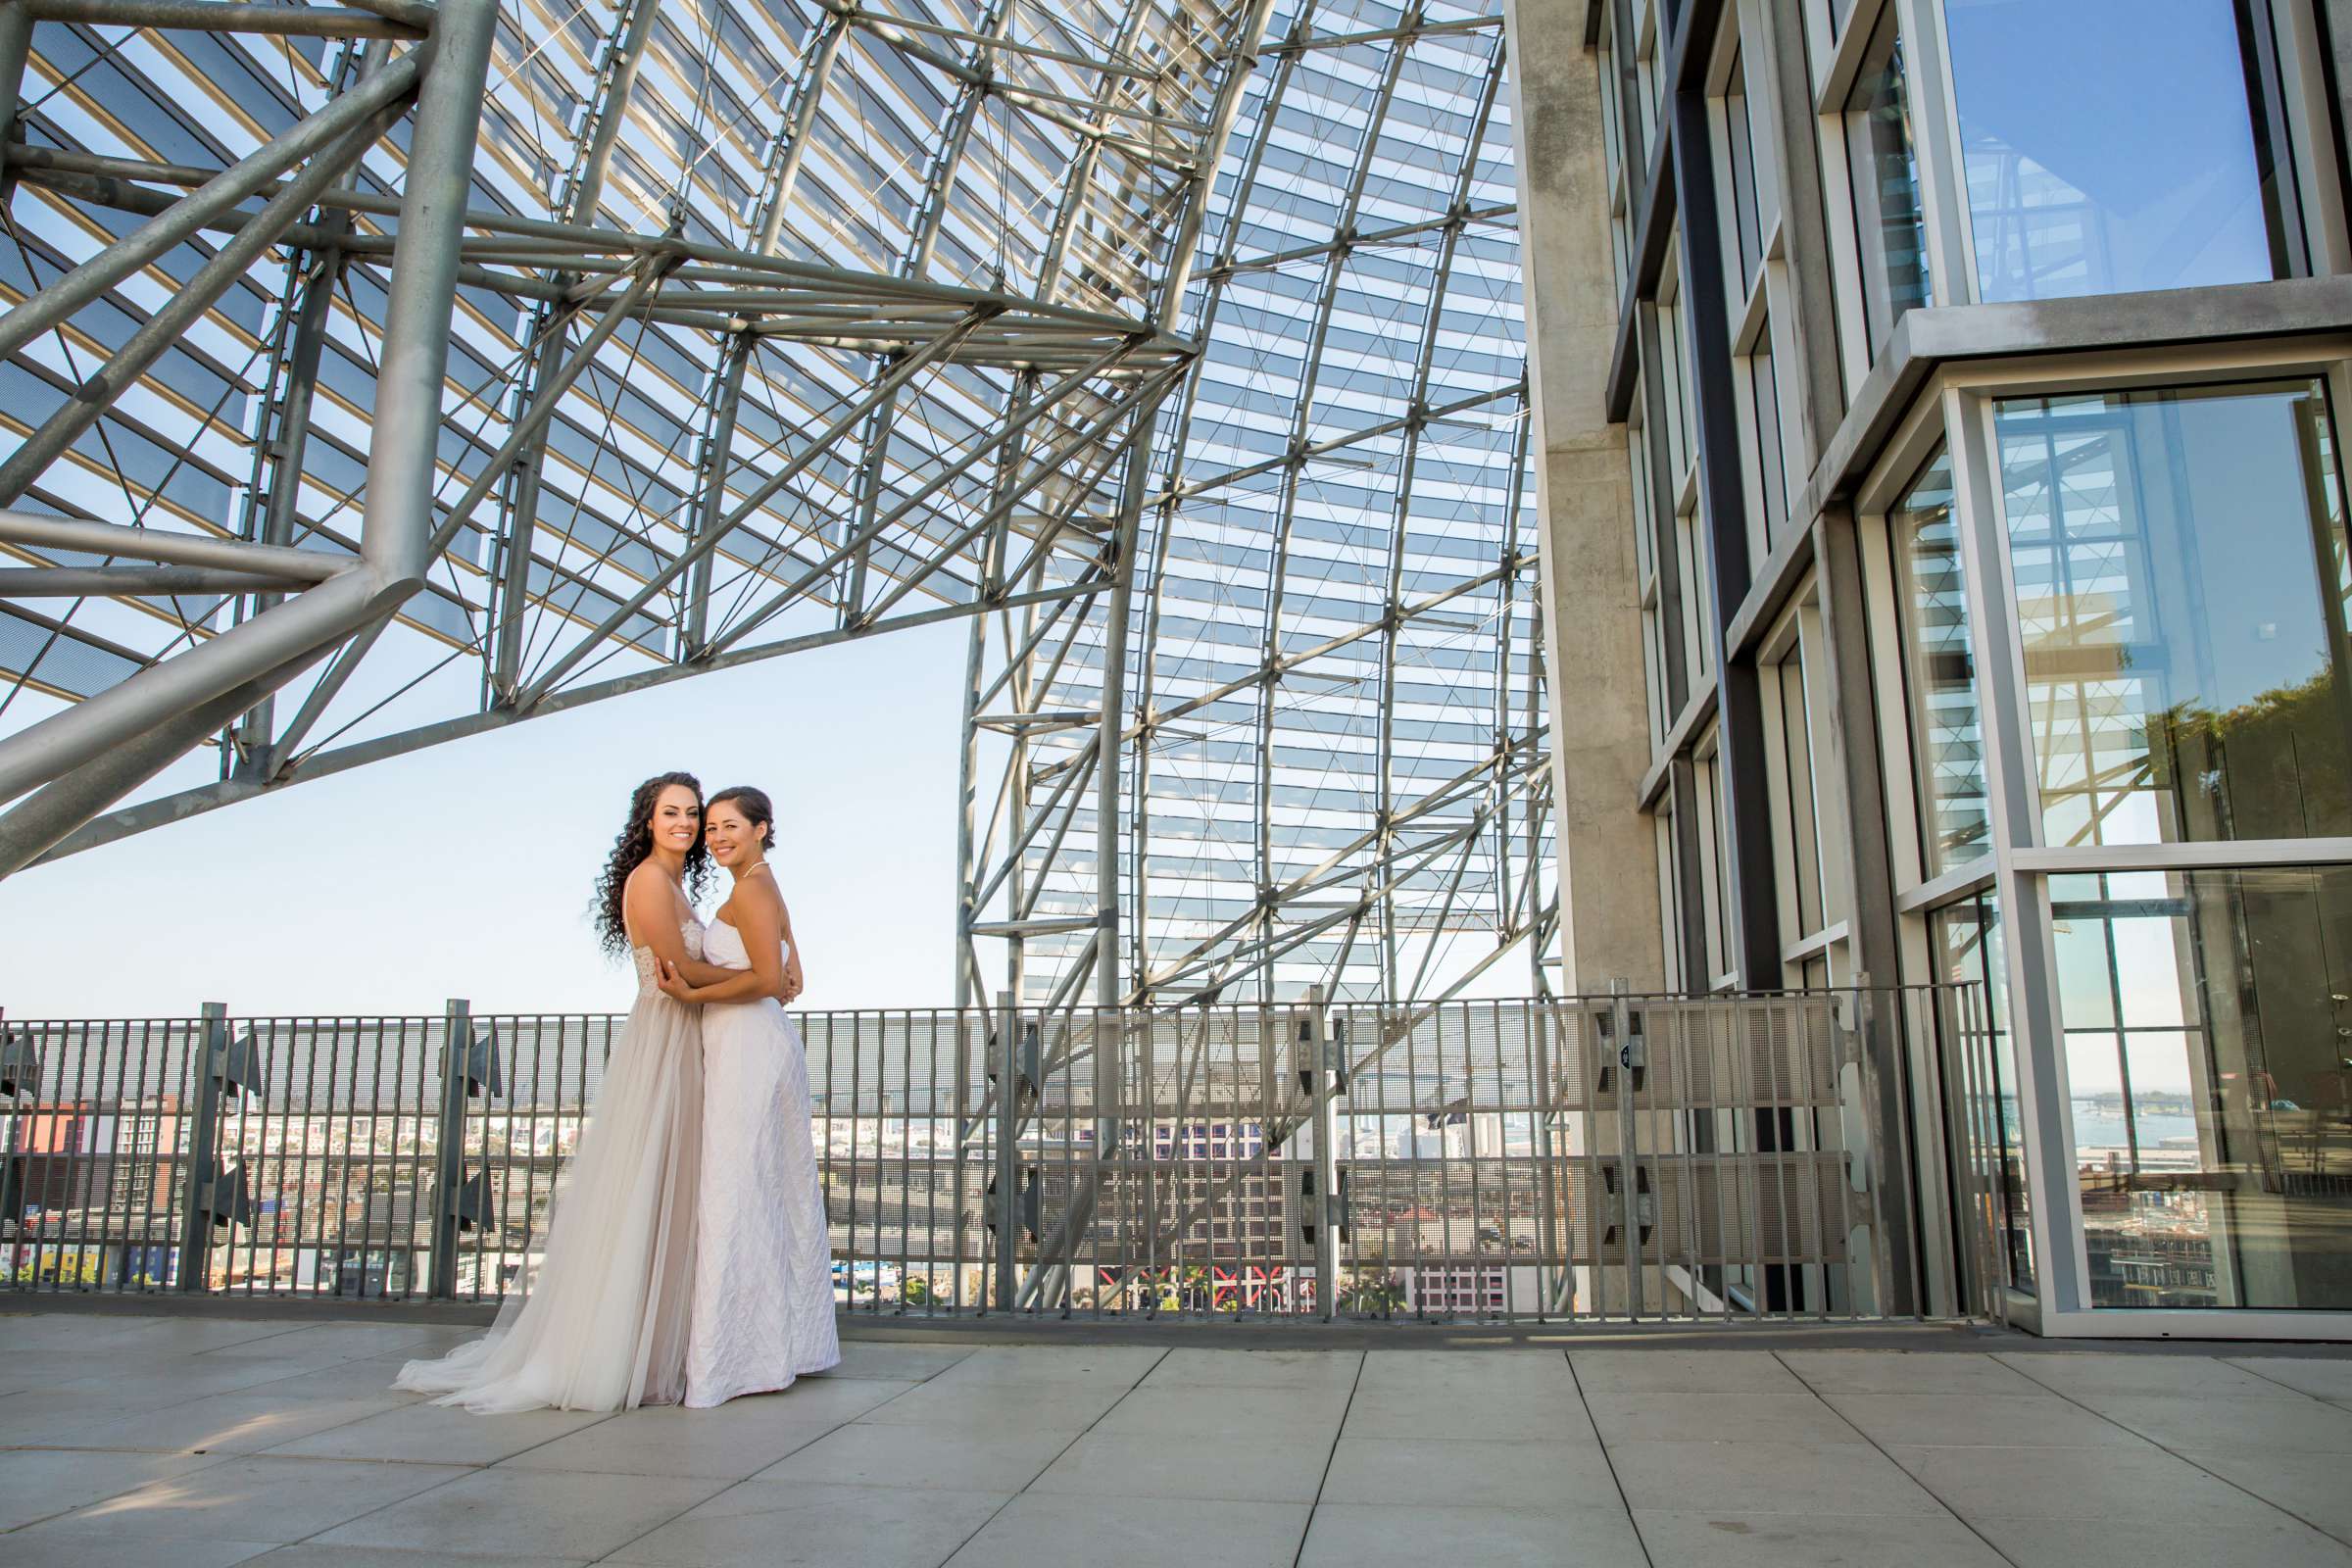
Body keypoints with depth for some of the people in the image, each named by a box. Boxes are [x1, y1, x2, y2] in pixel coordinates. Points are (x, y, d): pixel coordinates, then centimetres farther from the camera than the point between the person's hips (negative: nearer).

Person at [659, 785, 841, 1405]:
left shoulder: (750, 889, -10)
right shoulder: (765, 889, 19)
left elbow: (768, 980, -19)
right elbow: (791, 983, 20)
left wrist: (694, 993, -13)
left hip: (747, 1048, -10)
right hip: (765, 1046, 10)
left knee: (737, 1194, -6)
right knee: (775, 1191, 12)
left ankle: (745, 1353, -1)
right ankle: (781, 1341, 19)